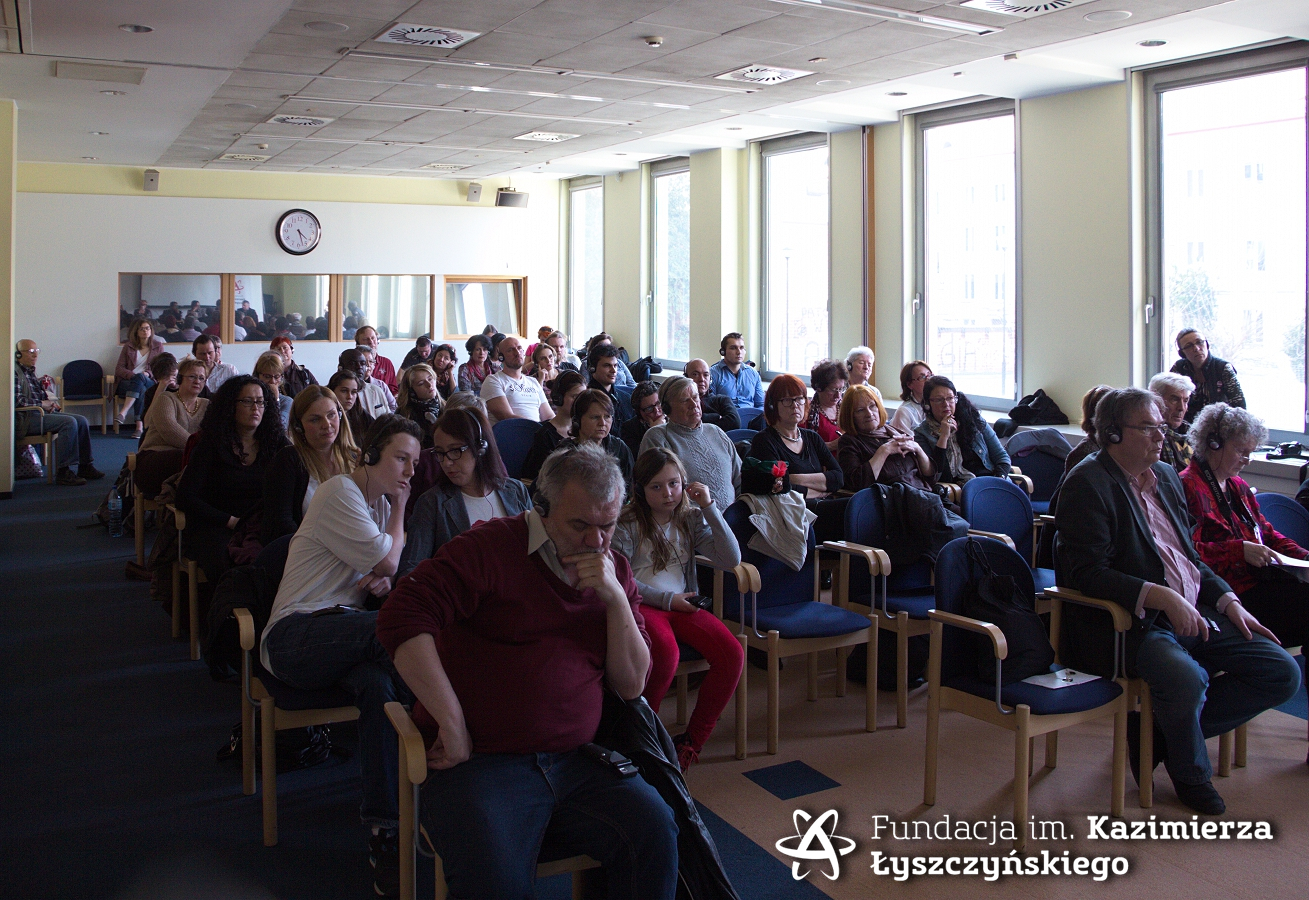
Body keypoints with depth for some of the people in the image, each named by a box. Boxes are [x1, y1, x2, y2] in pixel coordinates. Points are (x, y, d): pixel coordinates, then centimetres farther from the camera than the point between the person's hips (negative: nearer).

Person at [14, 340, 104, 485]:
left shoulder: (30, 371, 21)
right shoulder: (14, 372, -9)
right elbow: (17, 401, -20)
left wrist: (50, 402, 8)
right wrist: (42, 403, -11)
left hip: (41, 412, 10)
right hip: (26, 418, -10)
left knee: (82, 421, -2)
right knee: (69, 422, -27)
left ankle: (85, 467, 2)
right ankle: (62, 472, -26)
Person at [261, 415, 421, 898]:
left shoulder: (380, 501, 17)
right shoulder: (339, 494, -8)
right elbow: (387, 560, -10)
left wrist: (376, 582, 1)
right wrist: (399, 511, 5)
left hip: (343, 632, 6)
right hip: (295, 636, -6)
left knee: (378, 686, -31)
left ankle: (384, 829, -29)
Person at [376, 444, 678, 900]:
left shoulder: (615, 570, 12)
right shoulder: (492, 547, -6)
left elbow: (631, 685, 7)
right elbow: (402, 618, -17)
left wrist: (616, 598, -8)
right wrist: (452, 724, -16)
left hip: (576, 760, 5)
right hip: (479, 760, -4)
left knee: (656, 832, -18)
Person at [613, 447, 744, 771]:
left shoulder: (691, 518, 14)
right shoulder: (628, 523, 2)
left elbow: (731, 559, 3)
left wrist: (710, 508, -1)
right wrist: (666, 599, -9)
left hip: (683, 607, 4)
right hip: (642, 606, -4)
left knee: (732, 654, -22)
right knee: (666, 654, -37)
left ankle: (693, 740, -7)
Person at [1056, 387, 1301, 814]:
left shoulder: (1166, 476, 16)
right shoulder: (1088, 483, -10)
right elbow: (1089, 573, -19)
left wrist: (1228, 600, 8)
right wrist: (1162, 596, -26)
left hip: (1196, 615, 9)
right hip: (1134, 623, -8)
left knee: (1282, 673, -2)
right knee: (1185, 677, -35)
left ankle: (1155, 731, 6)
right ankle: (1191, 773, 0)